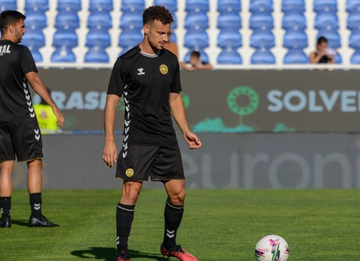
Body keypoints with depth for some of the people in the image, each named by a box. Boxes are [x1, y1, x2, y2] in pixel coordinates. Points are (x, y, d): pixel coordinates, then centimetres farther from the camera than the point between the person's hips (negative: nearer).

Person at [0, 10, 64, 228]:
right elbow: (34, 81, -16)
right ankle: (36, 214, -4)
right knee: (35, 163, 1)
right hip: (23, 117, -5)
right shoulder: (20, 52, -8)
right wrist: (55, 107, -18)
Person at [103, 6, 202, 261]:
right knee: (131, 192, -10)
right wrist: (109, 141, -12)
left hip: (166, 139, 5)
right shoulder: (127, 62, -6)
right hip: (137, 139, -5)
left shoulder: (170, 61, 9)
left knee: (178, 193, 5)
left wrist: (186, 131, 9)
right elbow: (112, 101, -6)